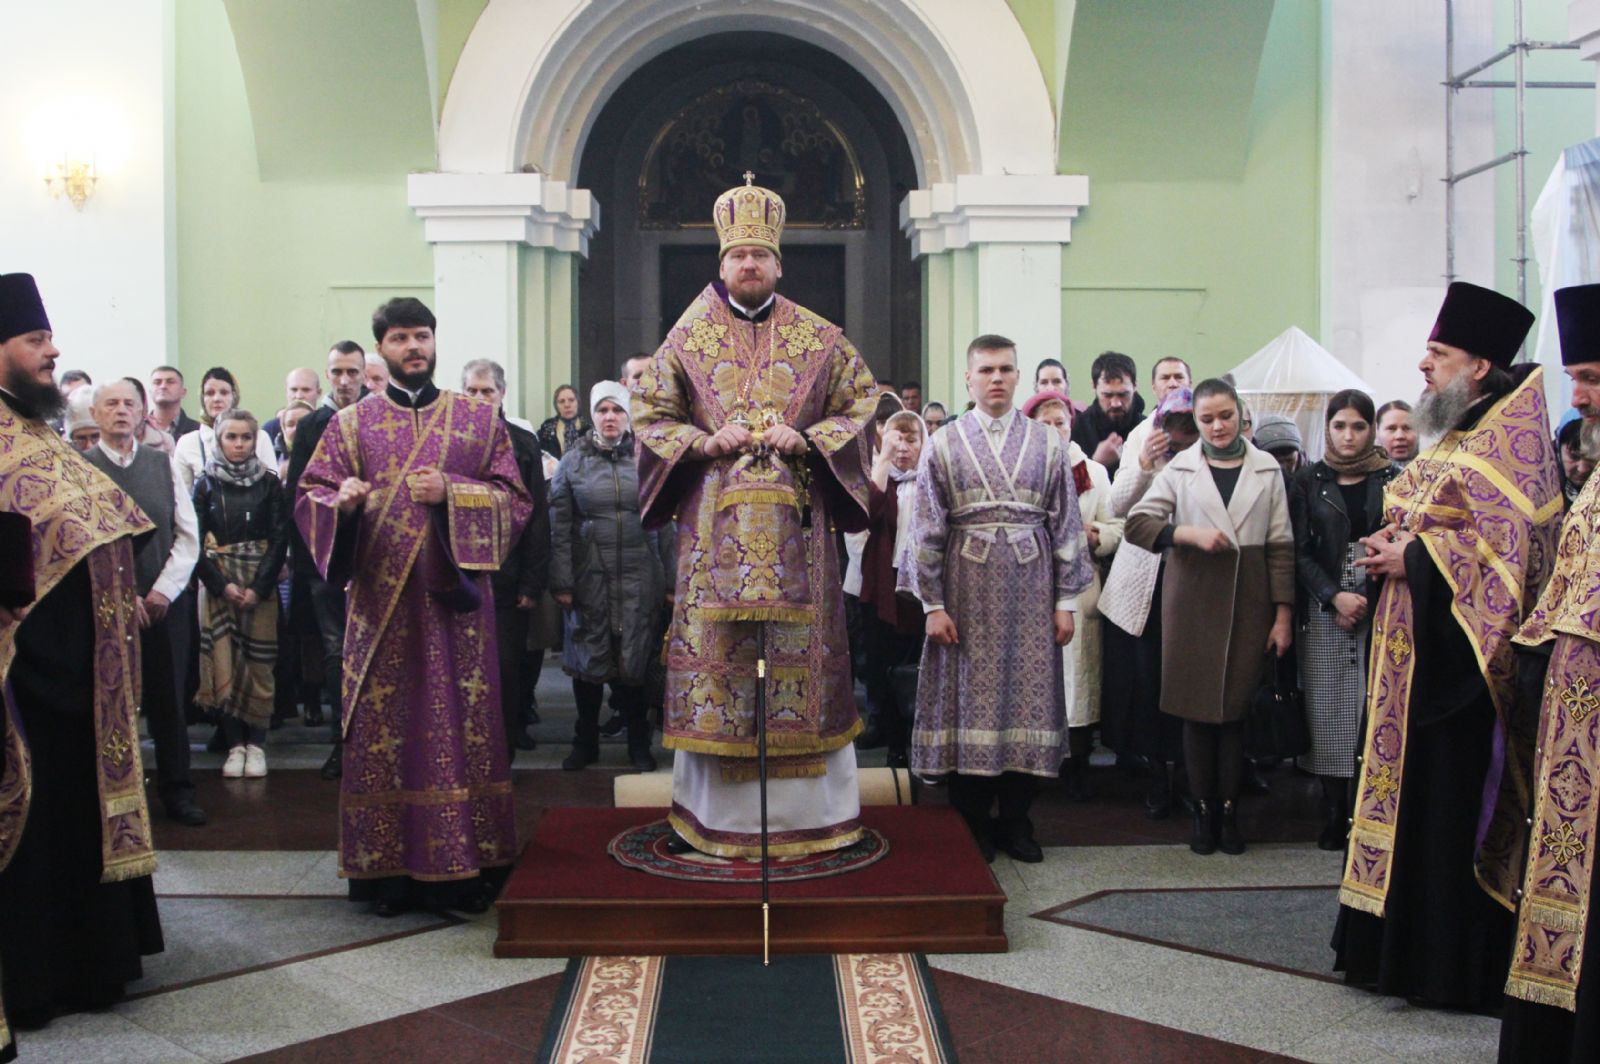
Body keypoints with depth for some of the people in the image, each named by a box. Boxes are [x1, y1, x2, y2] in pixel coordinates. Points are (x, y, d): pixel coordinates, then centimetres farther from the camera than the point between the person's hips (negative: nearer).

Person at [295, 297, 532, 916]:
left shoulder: (479, 419, 10)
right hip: (380, 600, 0)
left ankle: (462, 869, 8)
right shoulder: (352, 423, 11)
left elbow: (515, 499, 4)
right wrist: (342, 501, -16)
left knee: (462, 725, 0)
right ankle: (387, 869, 9)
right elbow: (309, 497, 5)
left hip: (455, 598, 0)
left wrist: (451, 492, -11)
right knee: (382, 729, 0)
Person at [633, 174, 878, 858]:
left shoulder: (820, 338, 8)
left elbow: (861, 403, 8)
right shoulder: (689, 338, 9)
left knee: (800, 650, 1)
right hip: (715, 524, 0)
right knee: (714, 652, 0)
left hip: (795, 520, 0)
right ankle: (715, 816, 10)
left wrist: (806, 439, -9)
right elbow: (650, 415, 9)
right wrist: (704, 443, -9)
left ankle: (808, 810, 11)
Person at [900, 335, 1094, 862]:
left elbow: (1066, 524, 5)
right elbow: (927, 529, 1)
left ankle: (1016, 818, 16)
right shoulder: (944, 445, 3)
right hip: (967, 588, -1)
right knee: (967, 696, 3)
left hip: (1030, 589, 1)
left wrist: (1066, 600, 0)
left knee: (1027, 693, 4)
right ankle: (971, 822, 14)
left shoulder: (1047, 443, 6)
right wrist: (932, 604, -5)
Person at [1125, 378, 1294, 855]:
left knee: (1236, 708, 2)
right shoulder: (1180, 468, 5)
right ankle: (1203, 811, 13)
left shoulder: (1267, 470, 8)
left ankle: (1229, 811, 13)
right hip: (1194, 597, 0)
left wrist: (1283, 614, 3)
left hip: (1248, 600, 0)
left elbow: (1280, 545, 7)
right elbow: (1137, 522, -1)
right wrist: (1190, 534, -15)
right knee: (1198, 708, 3)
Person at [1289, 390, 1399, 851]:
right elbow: (1300, 551, 2)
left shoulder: (1392, 479, 6)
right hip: (1324, 612, 0)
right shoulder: (1308, 481, 7)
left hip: (1380, 609, 0)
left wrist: (1367, 599, -8)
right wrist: (1335, 597, -11)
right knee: (1329, 710, 1)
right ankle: (1334, 816, 9)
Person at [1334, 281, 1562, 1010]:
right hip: (1415, 649, 10)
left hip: (1455, 655, -10)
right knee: (1407, 790, 13)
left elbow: (1507, 543, -21)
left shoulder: (1506, 439, -12)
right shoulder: (1451, 439, 16)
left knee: (1450, 802, -4)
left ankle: (1452, 965, 7)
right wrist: (1392, 547, 5)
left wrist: (1413, 557, -16)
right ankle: (1402, 943, 23)